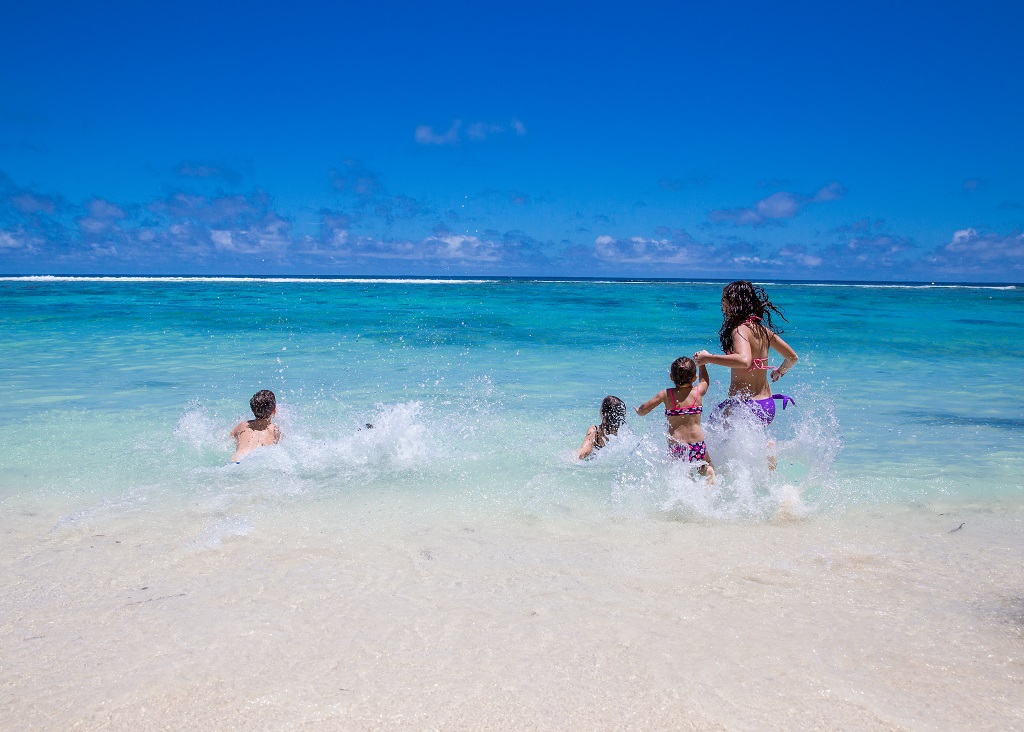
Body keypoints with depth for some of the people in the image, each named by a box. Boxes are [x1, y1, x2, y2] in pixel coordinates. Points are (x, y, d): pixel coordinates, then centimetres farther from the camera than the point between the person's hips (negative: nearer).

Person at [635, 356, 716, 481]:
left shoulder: (666, 395, 0)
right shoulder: (699, 391, 3)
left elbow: (642, 410, 2)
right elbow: (705, 381, 28)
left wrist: (639, 411, 25)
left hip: (675, 447, -1)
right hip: (697, 446, 1)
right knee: (708, 466, 22)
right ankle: (708, 471, -11)